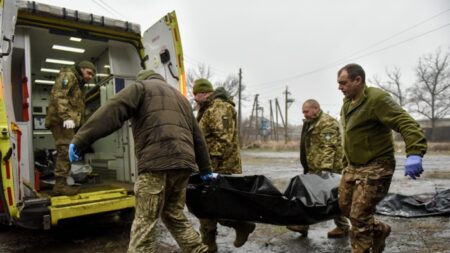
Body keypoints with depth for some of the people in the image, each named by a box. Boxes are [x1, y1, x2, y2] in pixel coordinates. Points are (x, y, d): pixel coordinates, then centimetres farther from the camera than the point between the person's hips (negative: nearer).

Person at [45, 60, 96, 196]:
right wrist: (66, 117, -27)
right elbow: (59, 96, -18)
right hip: (60, 120, -10)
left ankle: (60, 184, 13)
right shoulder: (68, 75, -3)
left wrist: (80, 124, 20)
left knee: (65, 152, 8)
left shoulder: (79, 83, 28)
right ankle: (60, 185, -12)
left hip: (69, 121, 10)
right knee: (66, 151, -14)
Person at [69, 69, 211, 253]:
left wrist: (80, 140, -7)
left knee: (145, 221, -2)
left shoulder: (141, 87, 13)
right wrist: (205, 169, 37)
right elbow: (197, 136, 32)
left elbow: (111, 112, -4)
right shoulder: (179, 96, 32)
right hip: (183, 163, 7)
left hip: (157, 162, -7)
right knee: (174, 215, 20)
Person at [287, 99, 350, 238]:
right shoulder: (310, 123, 18)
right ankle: (303, 224, 18)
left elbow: (329, 147, -25)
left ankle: (343, 227, 19)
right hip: (313, 168, 10)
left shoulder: (327, 123, -14)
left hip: (327, 168, -10)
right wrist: (307, 166, 23)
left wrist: (326, 167, -32)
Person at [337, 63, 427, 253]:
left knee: (359, 216, -7)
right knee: (345, 207, 17)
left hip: (376, 168, -9)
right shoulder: (347, 102, 9)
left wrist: (414, 153, -40)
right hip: (353, 166, 9)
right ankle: (379, 230, 38)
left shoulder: (377, 98, -19)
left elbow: (406, 123, -27)